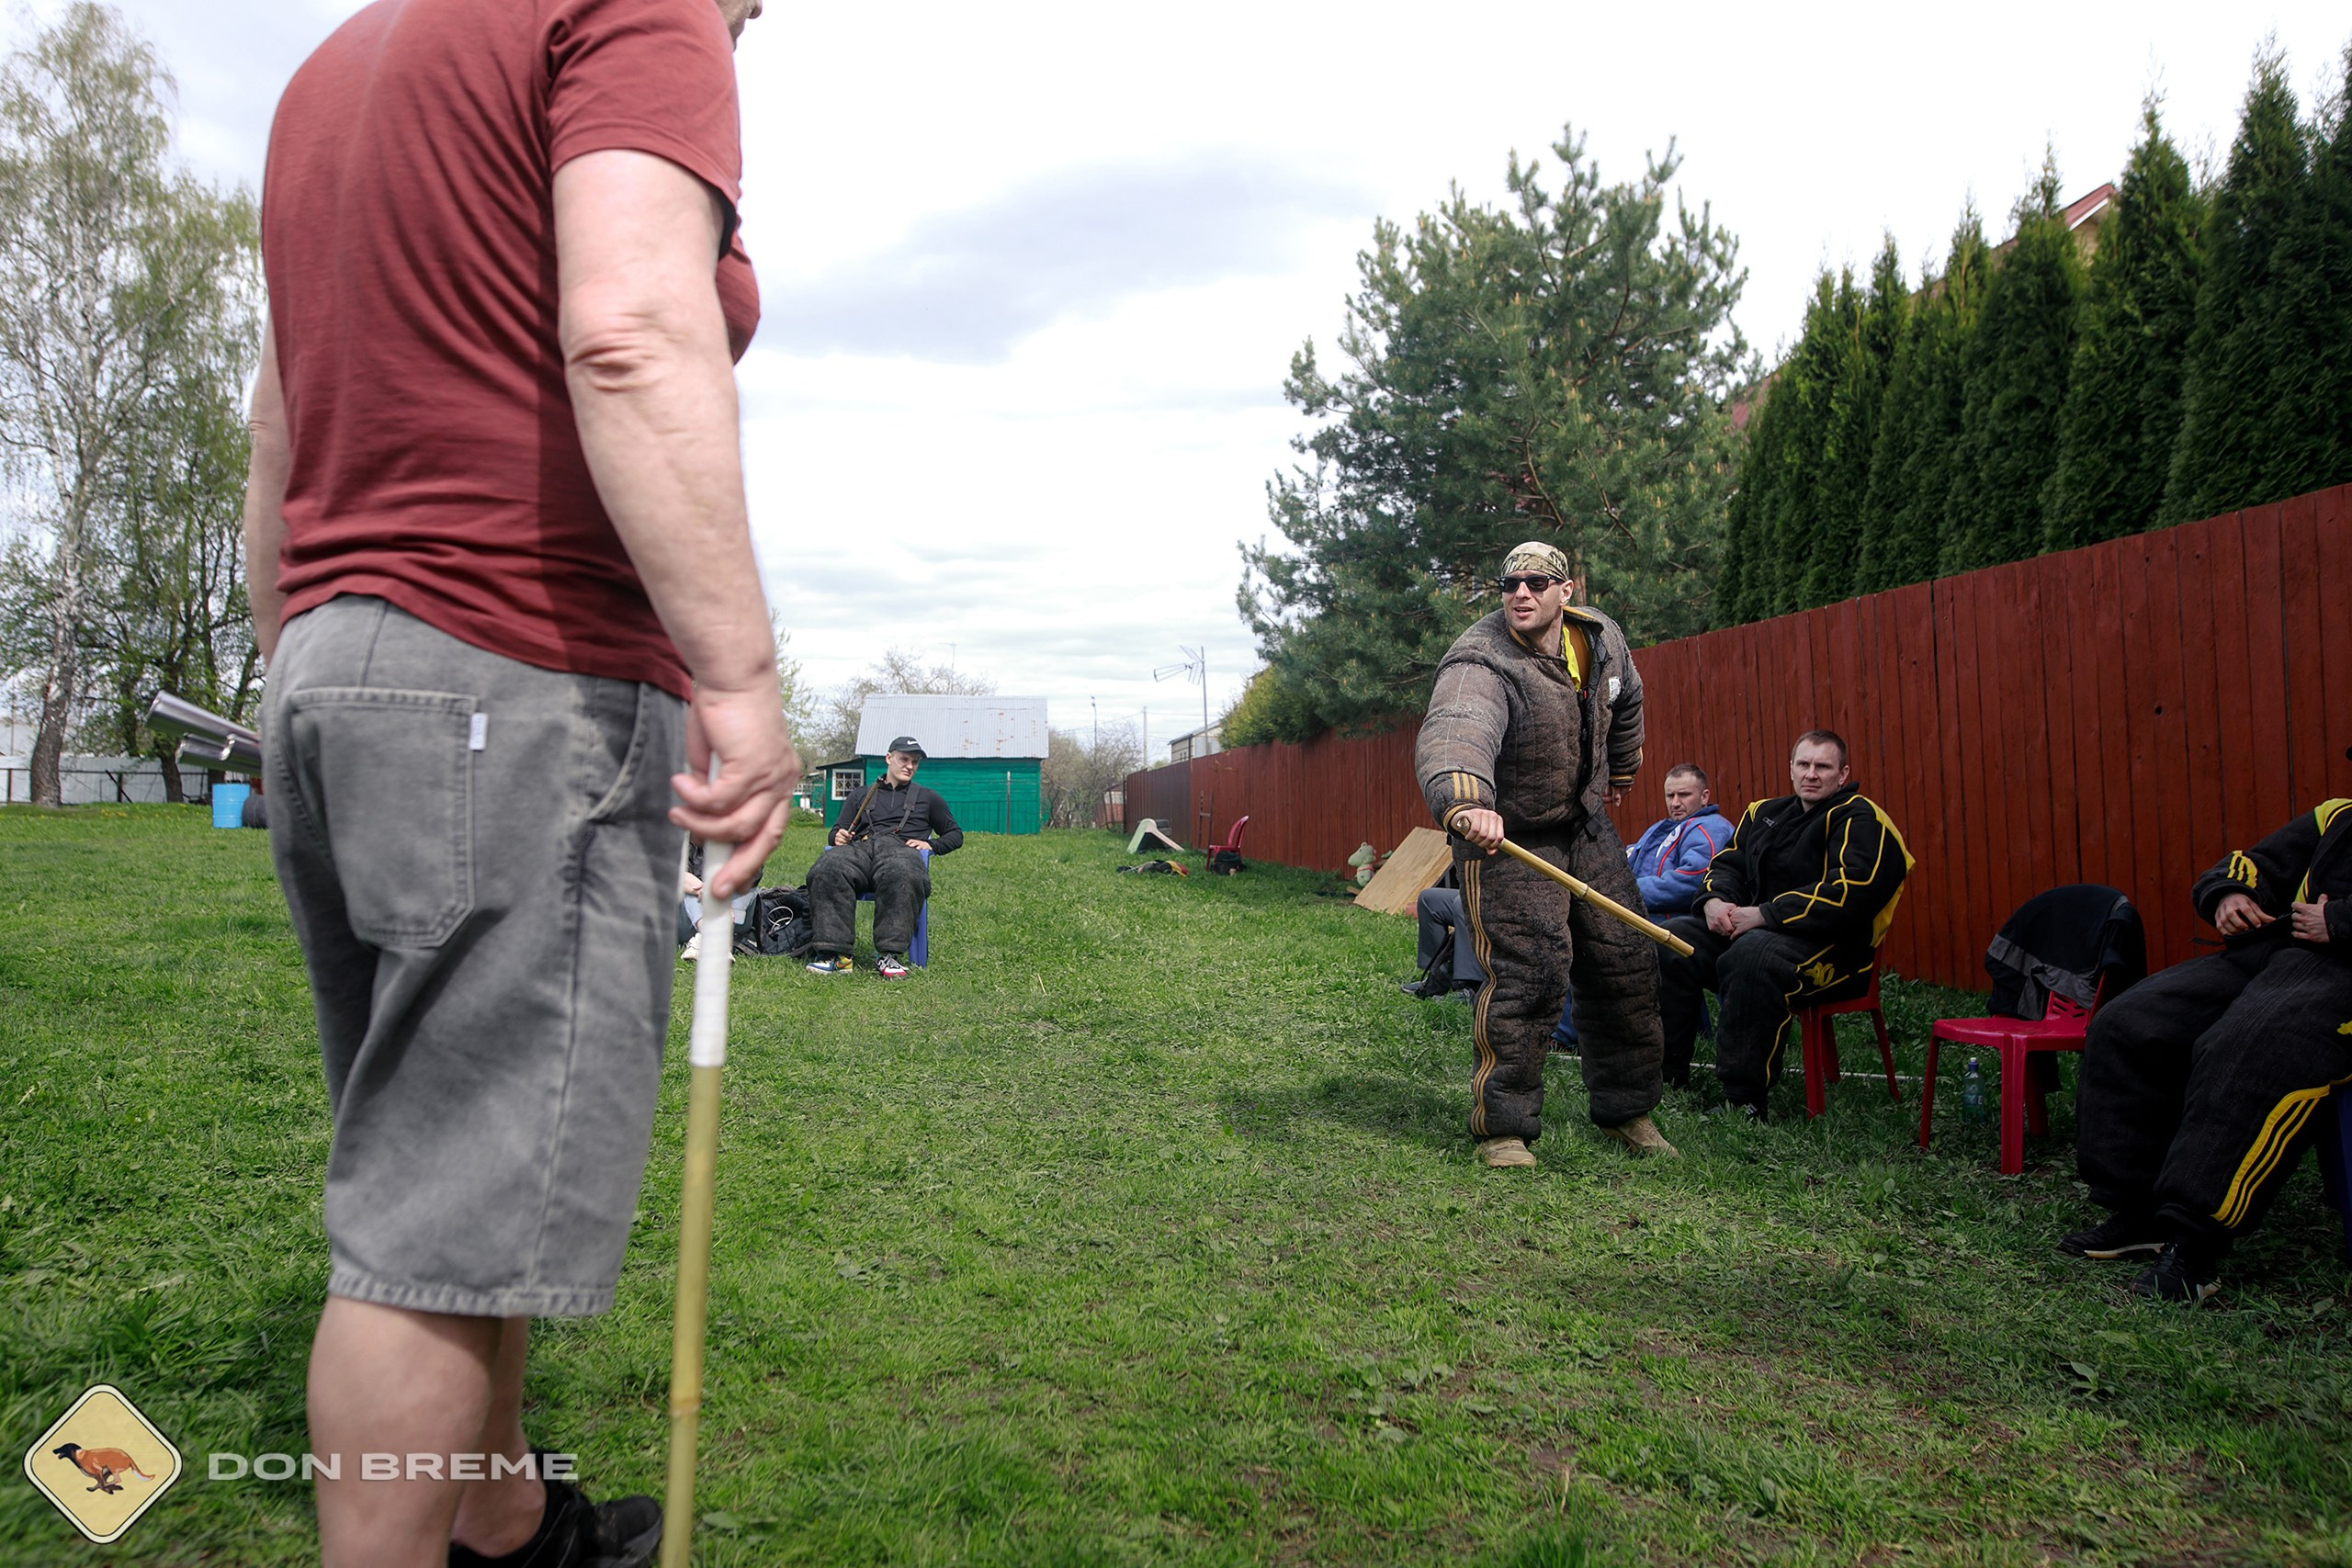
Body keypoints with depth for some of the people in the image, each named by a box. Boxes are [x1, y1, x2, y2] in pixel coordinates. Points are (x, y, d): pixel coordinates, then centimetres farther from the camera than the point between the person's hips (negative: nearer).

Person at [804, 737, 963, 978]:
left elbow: (955, 834, 28)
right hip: (859, 847, 2)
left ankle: (889, 954, -45)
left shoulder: (927, 798, 31)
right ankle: (835, 954, -42)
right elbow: (836, 831, 30)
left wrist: (931, 845, 7)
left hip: (900, 847, -2)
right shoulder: (862, 795, 34)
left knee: (903, 877, -43)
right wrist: (837, 837, 5)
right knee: (826, 871, -36)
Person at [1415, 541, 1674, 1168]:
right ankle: (1502, 1126, 1)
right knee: (1528, 974, -15)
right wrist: (1464, 804, -70)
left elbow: (1625, 700, 20)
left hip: (1586, 826, 7)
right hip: (1504, 835, -7)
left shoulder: (1600, 637, -4)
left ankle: (1625, 1108, 28)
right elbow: (1453, 735, -49)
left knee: (1625, 961, 9)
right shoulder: (1480, 666, -27)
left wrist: (1621, 769, 33)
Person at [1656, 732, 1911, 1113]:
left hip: (1831, 946, -8)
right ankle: (1665, 1076, -9)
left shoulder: (1860, 820, -5)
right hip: (1749, 929, 8)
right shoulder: (1764, 813, 19)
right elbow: (1726, 865, 21)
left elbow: (1847, 894, -19)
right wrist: (1714, 901, -5)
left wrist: (1763, 915, -20)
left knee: (1751, 955, -38)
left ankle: (1743, 1102, -34)